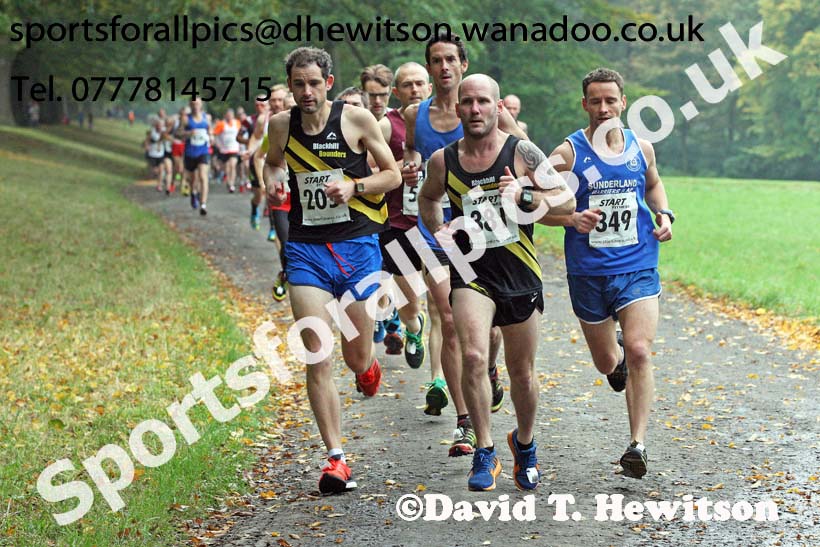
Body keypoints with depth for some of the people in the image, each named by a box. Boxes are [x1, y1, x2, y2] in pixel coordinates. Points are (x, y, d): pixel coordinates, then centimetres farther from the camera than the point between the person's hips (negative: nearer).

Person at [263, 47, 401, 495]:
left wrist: (353, 187, -14)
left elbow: (392, 175, 2)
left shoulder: (356, 119, -5)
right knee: (317, 361, -10)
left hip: (357, 244, -1)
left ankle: (368, 364, 47)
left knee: (356, 357, 7)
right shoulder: (280, 125, 2)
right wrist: (273, 183, 2)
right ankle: (336, 458, -4)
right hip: (306, 248, 1)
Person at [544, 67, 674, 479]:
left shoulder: (641, 148, 4)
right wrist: (572, 218, -24)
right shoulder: (568, 153, -6)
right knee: (607, 363, 12)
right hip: (588, 271, 0)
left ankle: (638, 444, -14)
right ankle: (615, 355, 51)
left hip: (638, 266, 1)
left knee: (638, 352, -17)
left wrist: (664, 215, 6)